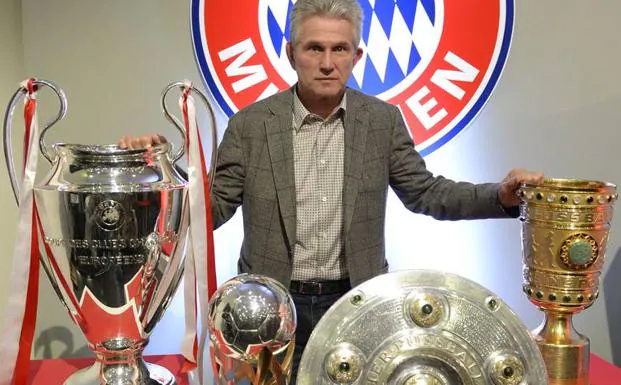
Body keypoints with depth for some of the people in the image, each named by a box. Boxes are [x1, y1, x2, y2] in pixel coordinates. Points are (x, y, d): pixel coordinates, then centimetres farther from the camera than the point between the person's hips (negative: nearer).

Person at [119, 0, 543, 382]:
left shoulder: (383, 120, -1)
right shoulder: (251, 124, -5)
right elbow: (213, 207, -4)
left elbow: (424, 192, 5)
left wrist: (501, 196, -8)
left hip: (355, 303, 1)